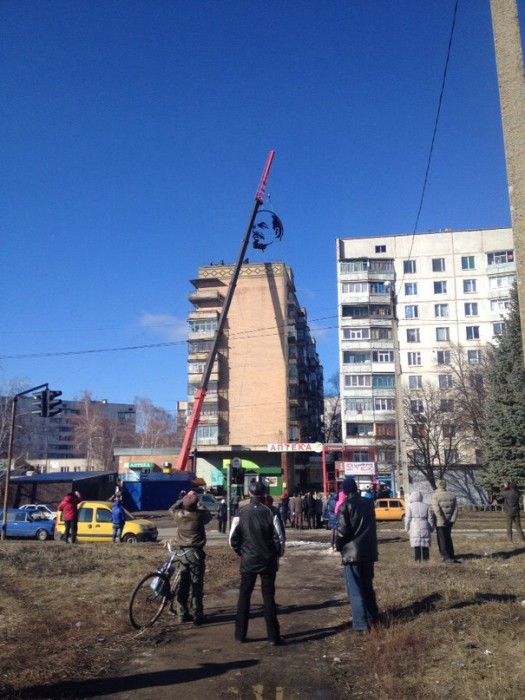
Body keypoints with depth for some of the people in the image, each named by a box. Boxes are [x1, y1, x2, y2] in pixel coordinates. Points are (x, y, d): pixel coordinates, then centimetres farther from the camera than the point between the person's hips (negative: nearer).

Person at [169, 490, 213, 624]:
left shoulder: (178, 514, -5)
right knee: (197, 585, 1)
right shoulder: (199, 515, -14)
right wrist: (200, 505, 19)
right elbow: (209, 515, 9)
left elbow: (172, 509, 19)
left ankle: (182, 614, 18)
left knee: (183, 584, 13)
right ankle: (197, 616, 3)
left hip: (183, 553, 4)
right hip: (196, 553, -4)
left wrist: (182, 499, 22)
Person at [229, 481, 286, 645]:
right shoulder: (270, 512, -10)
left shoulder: (241, 513, -6)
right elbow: (280, 538, -10)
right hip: (268, 561, -1)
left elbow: (233, 539, -4)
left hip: (248, 561, 1)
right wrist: (278, 554, 7)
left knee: (244, 597, 12)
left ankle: (240, 635, 17)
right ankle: (273, 637, 7)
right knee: (268, 597, 6)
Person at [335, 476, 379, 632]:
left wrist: (338, 545, 1)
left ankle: (360, 624, -3)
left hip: (352, 552, -6)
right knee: (367, 586, 18)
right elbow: (370, 526, 14)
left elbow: (342, 530, -15)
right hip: (369, 551, 6)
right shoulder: (368, 503, 7)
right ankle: (372, 619, 25)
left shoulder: (345, 506, -12)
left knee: (355, 590, -1)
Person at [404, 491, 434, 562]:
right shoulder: (426, 506, 7)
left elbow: (407, 519, -1)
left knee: (416, 545, -1)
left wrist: (407, 529, 8)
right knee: (425, 545, 10)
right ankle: (426, 558, 12)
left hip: (414, 529, -2)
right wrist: (431, 528, 15)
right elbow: (430, 519, 8)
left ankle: (418, 559, -4)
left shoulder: (410, 506, 0)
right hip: (425, 528, 2)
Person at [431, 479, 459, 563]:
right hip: (449, 522, 5)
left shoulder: (435, 496, -11)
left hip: (440, 522, -5)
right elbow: (456, 509, 1)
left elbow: (436, 510, -20)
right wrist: (452, 520, 1)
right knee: (448, 538, 19)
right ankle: (451, 556, 21)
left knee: (442, 540, 3)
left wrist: (442, 521, -16)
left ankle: (446, 557, 1)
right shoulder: (452, 495, 5)